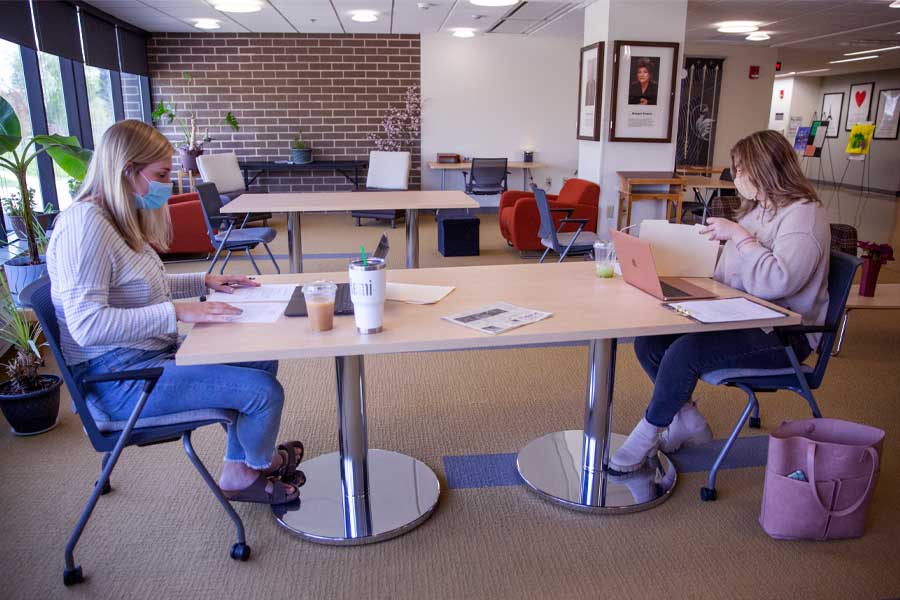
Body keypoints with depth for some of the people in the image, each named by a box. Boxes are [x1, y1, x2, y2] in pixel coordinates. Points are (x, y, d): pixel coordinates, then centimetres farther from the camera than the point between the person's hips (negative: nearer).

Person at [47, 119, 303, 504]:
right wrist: (177, 312, -30)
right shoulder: (85, 223, -20)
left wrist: (204, 282, 12)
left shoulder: (122, 219, 11)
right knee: (264, 391, -16)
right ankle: (261, 463, 19)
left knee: (262, 358, 11)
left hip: (152, 354, 11)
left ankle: (237, 475, 20)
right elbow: (87, 324, -28)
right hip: (120, 378, -11)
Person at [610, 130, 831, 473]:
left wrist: (738, 236, -22)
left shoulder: (804, 214, -13)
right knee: (648, 339, -8)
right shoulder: (755, 210, 15)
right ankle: (687, 421, 7)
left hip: (782, 333, -9)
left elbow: (777, 281, -28)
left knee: (686, 351, -30)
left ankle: (646, 437, -10)